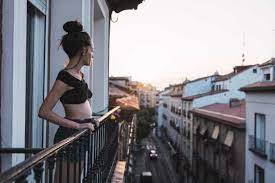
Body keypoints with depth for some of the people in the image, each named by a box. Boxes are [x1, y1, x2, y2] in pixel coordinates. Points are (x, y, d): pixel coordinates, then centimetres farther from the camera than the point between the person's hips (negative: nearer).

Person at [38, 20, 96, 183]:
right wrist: (78, 125, -19)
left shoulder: (79, 75, 12)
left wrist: (90, 121, 15)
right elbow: (44, 112, -19)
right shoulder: (66, 76, -15)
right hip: (70, 136, -9)